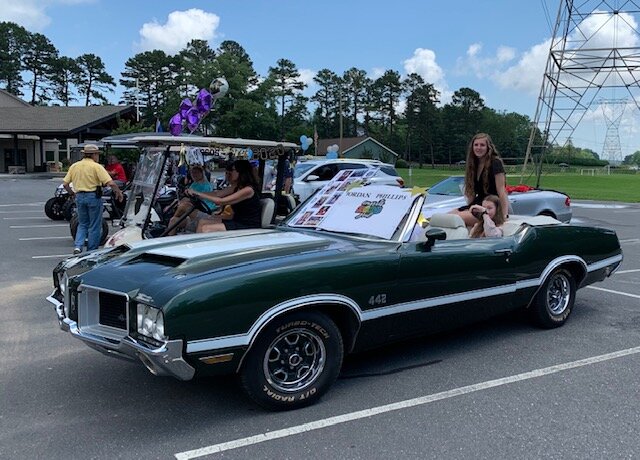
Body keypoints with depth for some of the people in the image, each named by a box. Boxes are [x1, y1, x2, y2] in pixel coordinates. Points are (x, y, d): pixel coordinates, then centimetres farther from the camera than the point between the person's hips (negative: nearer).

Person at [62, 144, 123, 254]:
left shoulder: (74, 166, 7)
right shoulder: (96, 167, -10)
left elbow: (65, 184, 6)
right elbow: (110, 183, -18)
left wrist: (72, 193, 20)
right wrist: (118, 192, -5)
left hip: (79, 196, 5)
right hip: (93, 196, -5)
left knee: (82, 224, 20)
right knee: (94, 226, 6)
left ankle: (78, 246, 4)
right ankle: (91, 252, 11)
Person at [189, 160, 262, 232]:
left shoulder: (248, 189, -18)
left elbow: (221, 201, -20)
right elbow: (216, 194, 9)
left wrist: (200, 194, -13)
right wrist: (195, 193, -2)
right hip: (237, 221, 10)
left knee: (206, 229, -18)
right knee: (202, 222, 4)